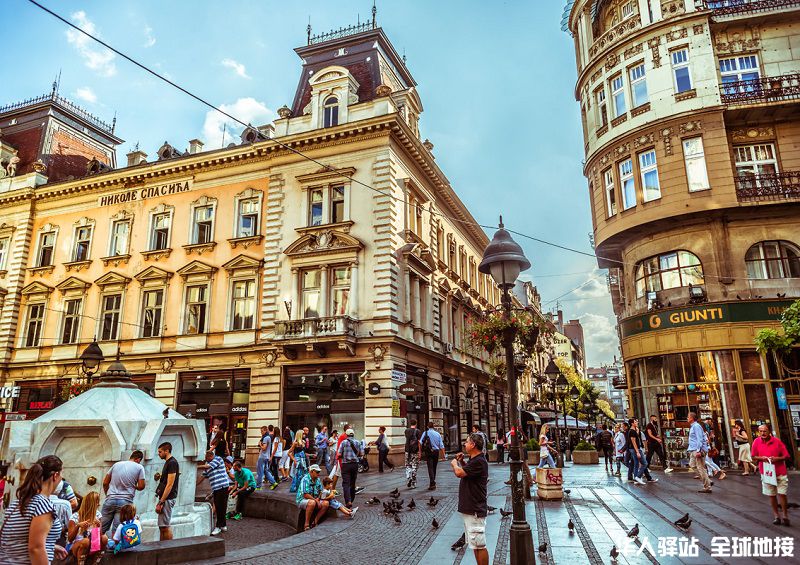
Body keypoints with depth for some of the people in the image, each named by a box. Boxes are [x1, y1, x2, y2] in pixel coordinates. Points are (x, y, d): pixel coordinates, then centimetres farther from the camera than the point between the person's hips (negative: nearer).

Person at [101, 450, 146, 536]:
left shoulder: (116, 464, 12)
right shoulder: (139, 467, 1)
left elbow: (105, 483, 14)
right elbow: (141, 486, -3)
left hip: (110, 499, 3)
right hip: (125, 501, -3)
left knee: (101, 529, 10)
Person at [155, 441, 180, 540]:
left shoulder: (172, 463, -15)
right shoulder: (167, 462, 16)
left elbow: (170, 485, -19)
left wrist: (161, 502, -19)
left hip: (167, 498, -10)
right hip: (164, 498, 10)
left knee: (165, 526, -7)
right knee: (162, 526, 13)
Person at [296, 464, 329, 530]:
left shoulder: (318, 479, 6)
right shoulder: (305, 479, -18)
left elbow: (320, 492, 14)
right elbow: (305, 495, -22)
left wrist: (318, 498, -7)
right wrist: (316, 500, -18)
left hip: (314, 500, 7)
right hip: (302, 500, -7)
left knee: (326, 503, -15)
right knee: (312, 502, -38)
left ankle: (314, 522, -9)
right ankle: (306, 524, -27)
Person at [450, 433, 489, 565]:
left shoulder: (479, 462, -22)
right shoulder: (474, 460, 12)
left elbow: (459, 473, -28)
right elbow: (468, 471, 27)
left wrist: (454, 463, -6)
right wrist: (462, 462, 10)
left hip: (475, 510, -11)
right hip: (470, 509, 11)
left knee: (479, 545, -3)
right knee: (475, 544, 18)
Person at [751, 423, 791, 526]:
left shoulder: (777, 441, -9)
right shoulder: (756, 442, -4)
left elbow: (786, 456, -4)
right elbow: (754, 457, 5)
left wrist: (777, 458, -20)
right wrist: (761, 458, -15)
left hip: (780, 473, -2)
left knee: (782, 494, -1)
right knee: (771, 495, 10)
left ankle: (785, 516, 15)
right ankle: (777, 516, 22)